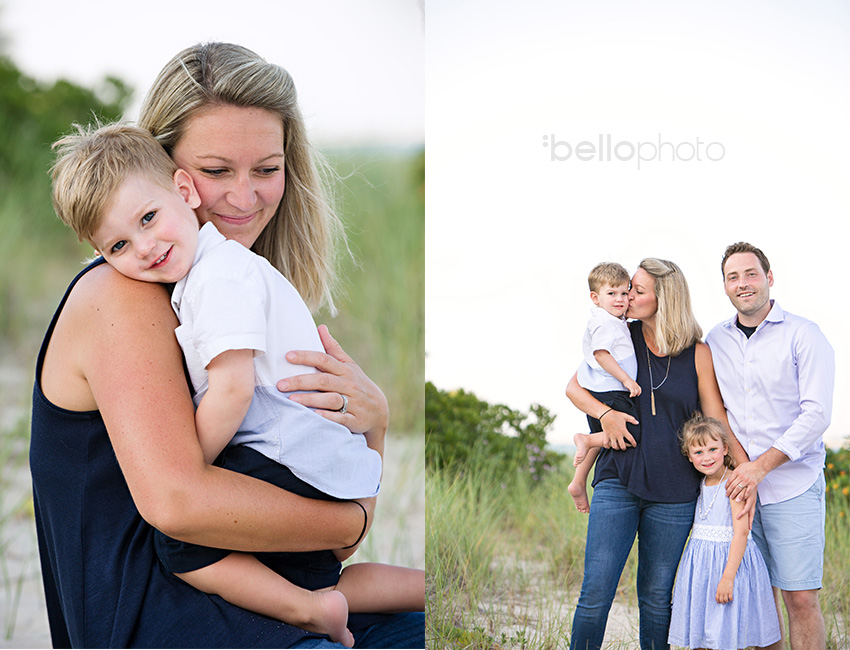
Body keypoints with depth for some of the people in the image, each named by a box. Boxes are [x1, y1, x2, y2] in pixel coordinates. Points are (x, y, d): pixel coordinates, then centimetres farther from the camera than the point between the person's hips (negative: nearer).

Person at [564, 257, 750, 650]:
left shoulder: (697, 353, 1)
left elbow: (717, 418, 3)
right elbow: (574, 387, 12)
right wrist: (605, 414, -7)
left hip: (673, 492, 0)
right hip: (618, 482, 0)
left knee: (656, 596, 7)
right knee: (596, 591, -8)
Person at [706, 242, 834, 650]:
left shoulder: (803, 335, -4)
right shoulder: (715, 341, 11)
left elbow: (817, 414, -11)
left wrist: (760, 466, -17)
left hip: (794, 484, -4)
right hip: (739, 486, 4)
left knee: (800, 597, -5)